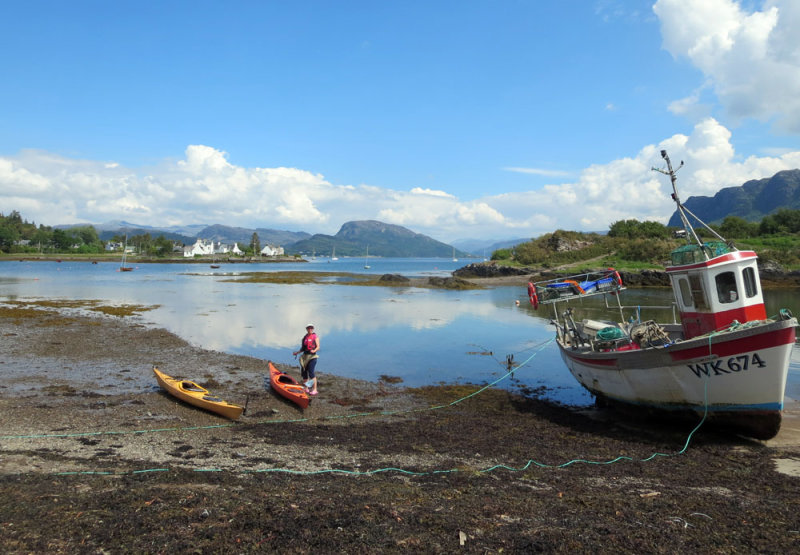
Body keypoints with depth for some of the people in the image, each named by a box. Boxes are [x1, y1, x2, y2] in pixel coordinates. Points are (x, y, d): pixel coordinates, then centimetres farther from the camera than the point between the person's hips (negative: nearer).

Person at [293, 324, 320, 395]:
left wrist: (314, 350, -27)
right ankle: (306, 388, 18)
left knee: (311, 372, -15)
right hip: (305, 356, 7)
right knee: (304, 372, 6)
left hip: (312, 356, -7)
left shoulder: (315, 336, -1)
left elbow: (318, 347, -9)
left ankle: (314, 389, -13)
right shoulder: (305, 337, 16)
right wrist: (297, 352, 11)